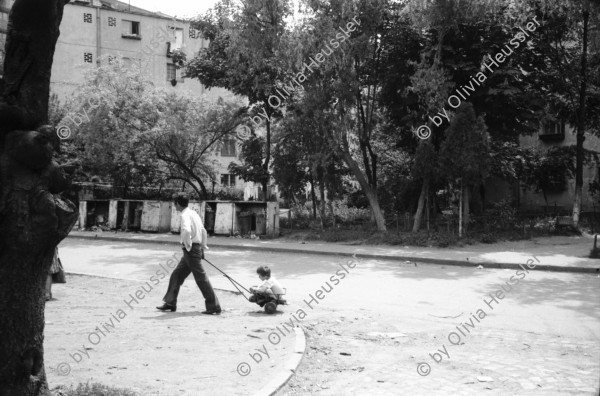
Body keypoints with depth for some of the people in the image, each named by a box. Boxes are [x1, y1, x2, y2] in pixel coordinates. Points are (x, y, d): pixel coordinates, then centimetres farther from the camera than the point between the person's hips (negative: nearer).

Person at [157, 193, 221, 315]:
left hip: (191, 250, -9)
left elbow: (186, 230, -33)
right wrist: (203, 247, 23)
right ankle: (170, 303, 21)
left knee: (201, 278, -5)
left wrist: (188, 245, -20)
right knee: (177, 275, 15)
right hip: (197, 248, 9)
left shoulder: (185, 215, -14)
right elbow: (204, 232, 22)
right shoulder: (194, 213, 15)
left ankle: (214, 307, 0)